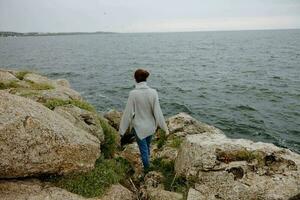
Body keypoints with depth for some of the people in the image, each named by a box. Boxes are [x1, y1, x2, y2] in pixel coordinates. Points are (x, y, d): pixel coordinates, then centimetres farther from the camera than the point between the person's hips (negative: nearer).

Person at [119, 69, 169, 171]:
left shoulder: (133, 93, -21)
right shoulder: (153, 92, -14)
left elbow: (128, 112, -15)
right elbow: (157, 111, -12)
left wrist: (122, 129, -4)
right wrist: (164, 127, -2)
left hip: (139, 127, -3)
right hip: (150, 126, 4)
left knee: (143, 149, 15)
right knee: (147, 146, 28)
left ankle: (147, 169, 32)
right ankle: (147, 163, 49)